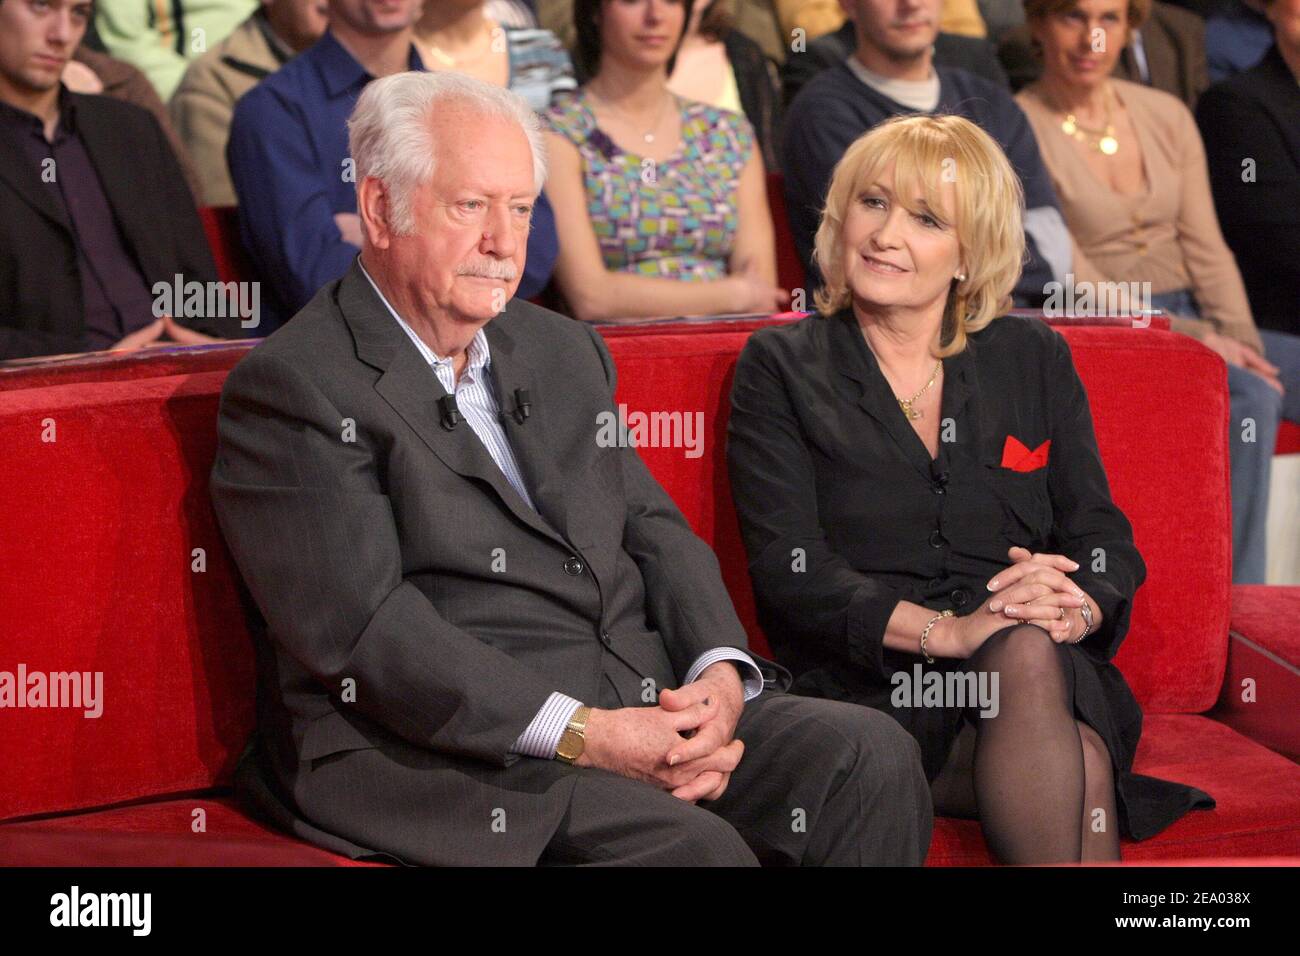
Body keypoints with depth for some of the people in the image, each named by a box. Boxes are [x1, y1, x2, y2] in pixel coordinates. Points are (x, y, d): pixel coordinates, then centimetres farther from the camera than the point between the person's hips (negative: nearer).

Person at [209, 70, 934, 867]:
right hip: (442, 752, -7)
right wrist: (578, 734, -21)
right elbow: (367, 632, -15)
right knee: (694, 847, -30)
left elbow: (655, 531, 18)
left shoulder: (565, 352, 19)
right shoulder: (291, 388, -6)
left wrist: (721, 672, -4)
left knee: (870, 756, -12)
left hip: (646, 704, 7)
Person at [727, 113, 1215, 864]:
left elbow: (1104, 538, 11)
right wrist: (948, 631, -18)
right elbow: (790, 572, -4)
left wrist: (1075, 607, -14)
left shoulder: (1032, 358, 16)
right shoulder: (780, 367, 7)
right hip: (871, 691, -2)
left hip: (1054, 672, 2)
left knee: (1027, 654, -35)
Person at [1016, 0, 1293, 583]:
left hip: (1193, 321, 5)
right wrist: (1195, 337, -18)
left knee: (1254, 396, -29)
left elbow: (1206, 249, 10)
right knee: (1248, 397, -31)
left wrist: (1238, 337, -8)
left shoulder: (1167, 117, 12)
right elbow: (1077, 287, -11)